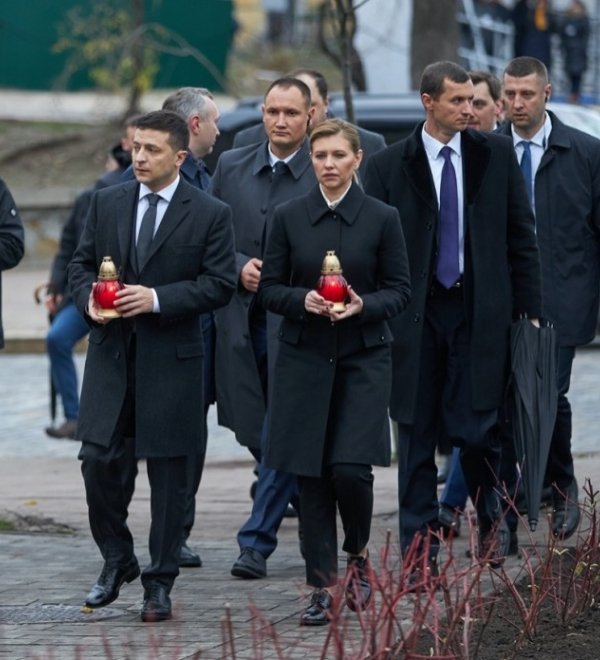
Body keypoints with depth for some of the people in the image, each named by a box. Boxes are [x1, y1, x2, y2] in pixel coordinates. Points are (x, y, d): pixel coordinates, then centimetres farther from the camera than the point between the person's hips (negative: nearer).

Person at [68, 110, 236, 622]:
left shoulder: (210, 214, -3)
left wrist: (157, 298, -17)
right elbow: (82, 263, 14)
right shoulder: (107, 203, 8)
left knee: (169, 474, 3)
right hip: (111, 354, 3)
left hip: (171, 359, -3)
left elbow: (220, 284, -7)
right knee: (100, 462, -1)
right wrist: (89, 299, -8)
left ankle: (160, 582, 11)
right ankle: (116, 561, 20)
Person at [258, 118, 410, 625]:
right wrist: (303, 300, -14)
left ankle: (358, 554, 15)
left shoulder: (382, 218, -1)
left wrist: (363, 306, -16)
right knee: (312, 474, 0)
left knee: (351, 467, -13)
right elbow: (269, 288, 5)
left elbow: (400, 290, 2)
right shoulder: (289, 217, 3)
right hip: (304, 359, 2)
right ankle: (324, 587, 7)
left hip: (364, 359, -2)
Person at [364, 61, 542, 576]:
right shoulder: (389, 165, 1)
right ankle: (421, 545, 9)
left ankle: (491, 519, 23)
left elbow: (521, 234, 8)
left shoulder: (496, 154, 5)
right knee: (416, 431, 3)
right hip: (415, 314, 0)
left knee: (476, 428, -3)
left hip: (479, 311, 0)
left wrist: (529, 306, 4)